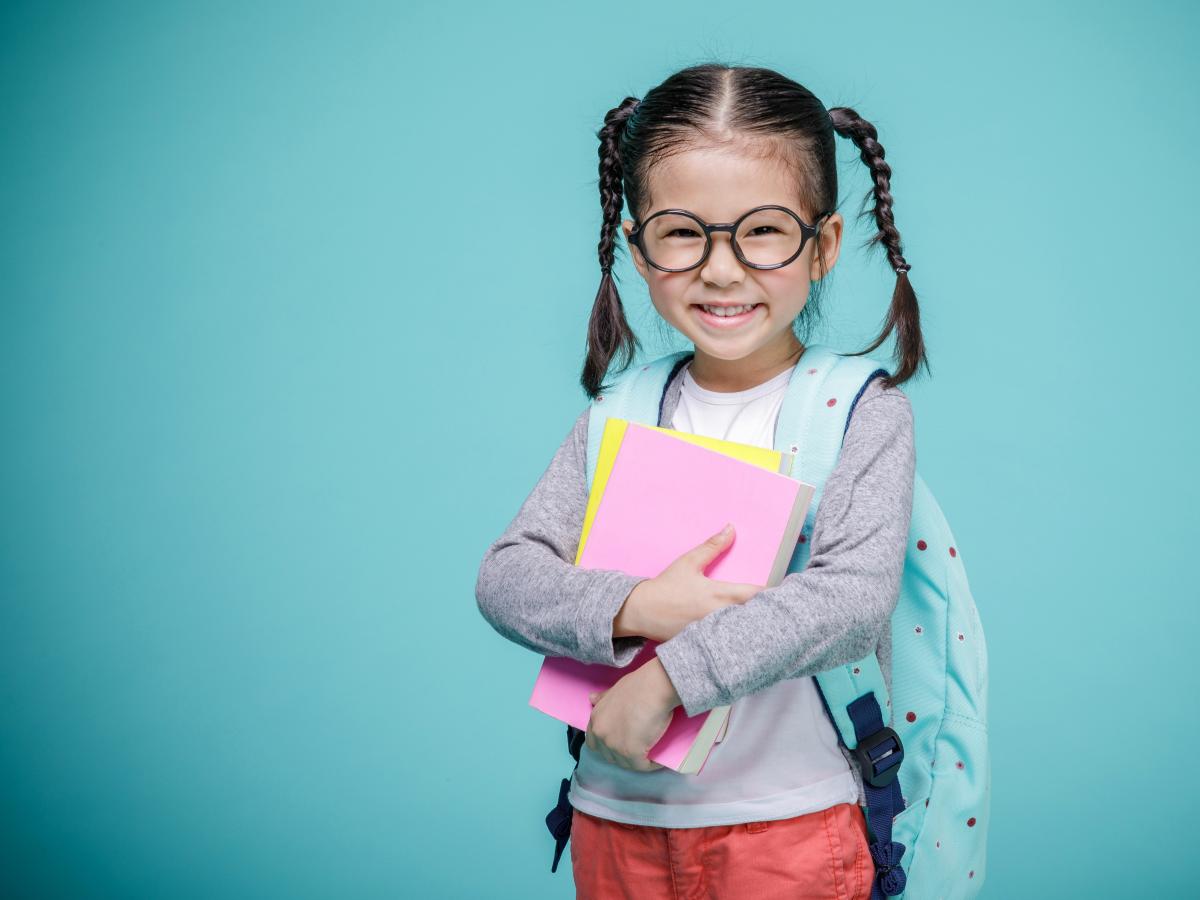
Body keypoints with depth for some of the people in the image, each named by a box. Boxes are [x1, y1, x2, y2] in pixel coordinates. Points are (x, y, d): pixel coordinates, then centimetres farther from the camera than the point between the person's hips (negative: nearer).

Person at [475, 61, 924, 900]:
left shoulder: (863, 412, -9)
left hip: (788, 824, -3)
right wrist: (635, 609, -21)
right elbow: (506, 576, -3)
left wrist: (668, 677, -25)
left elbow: (855, 598, -21)